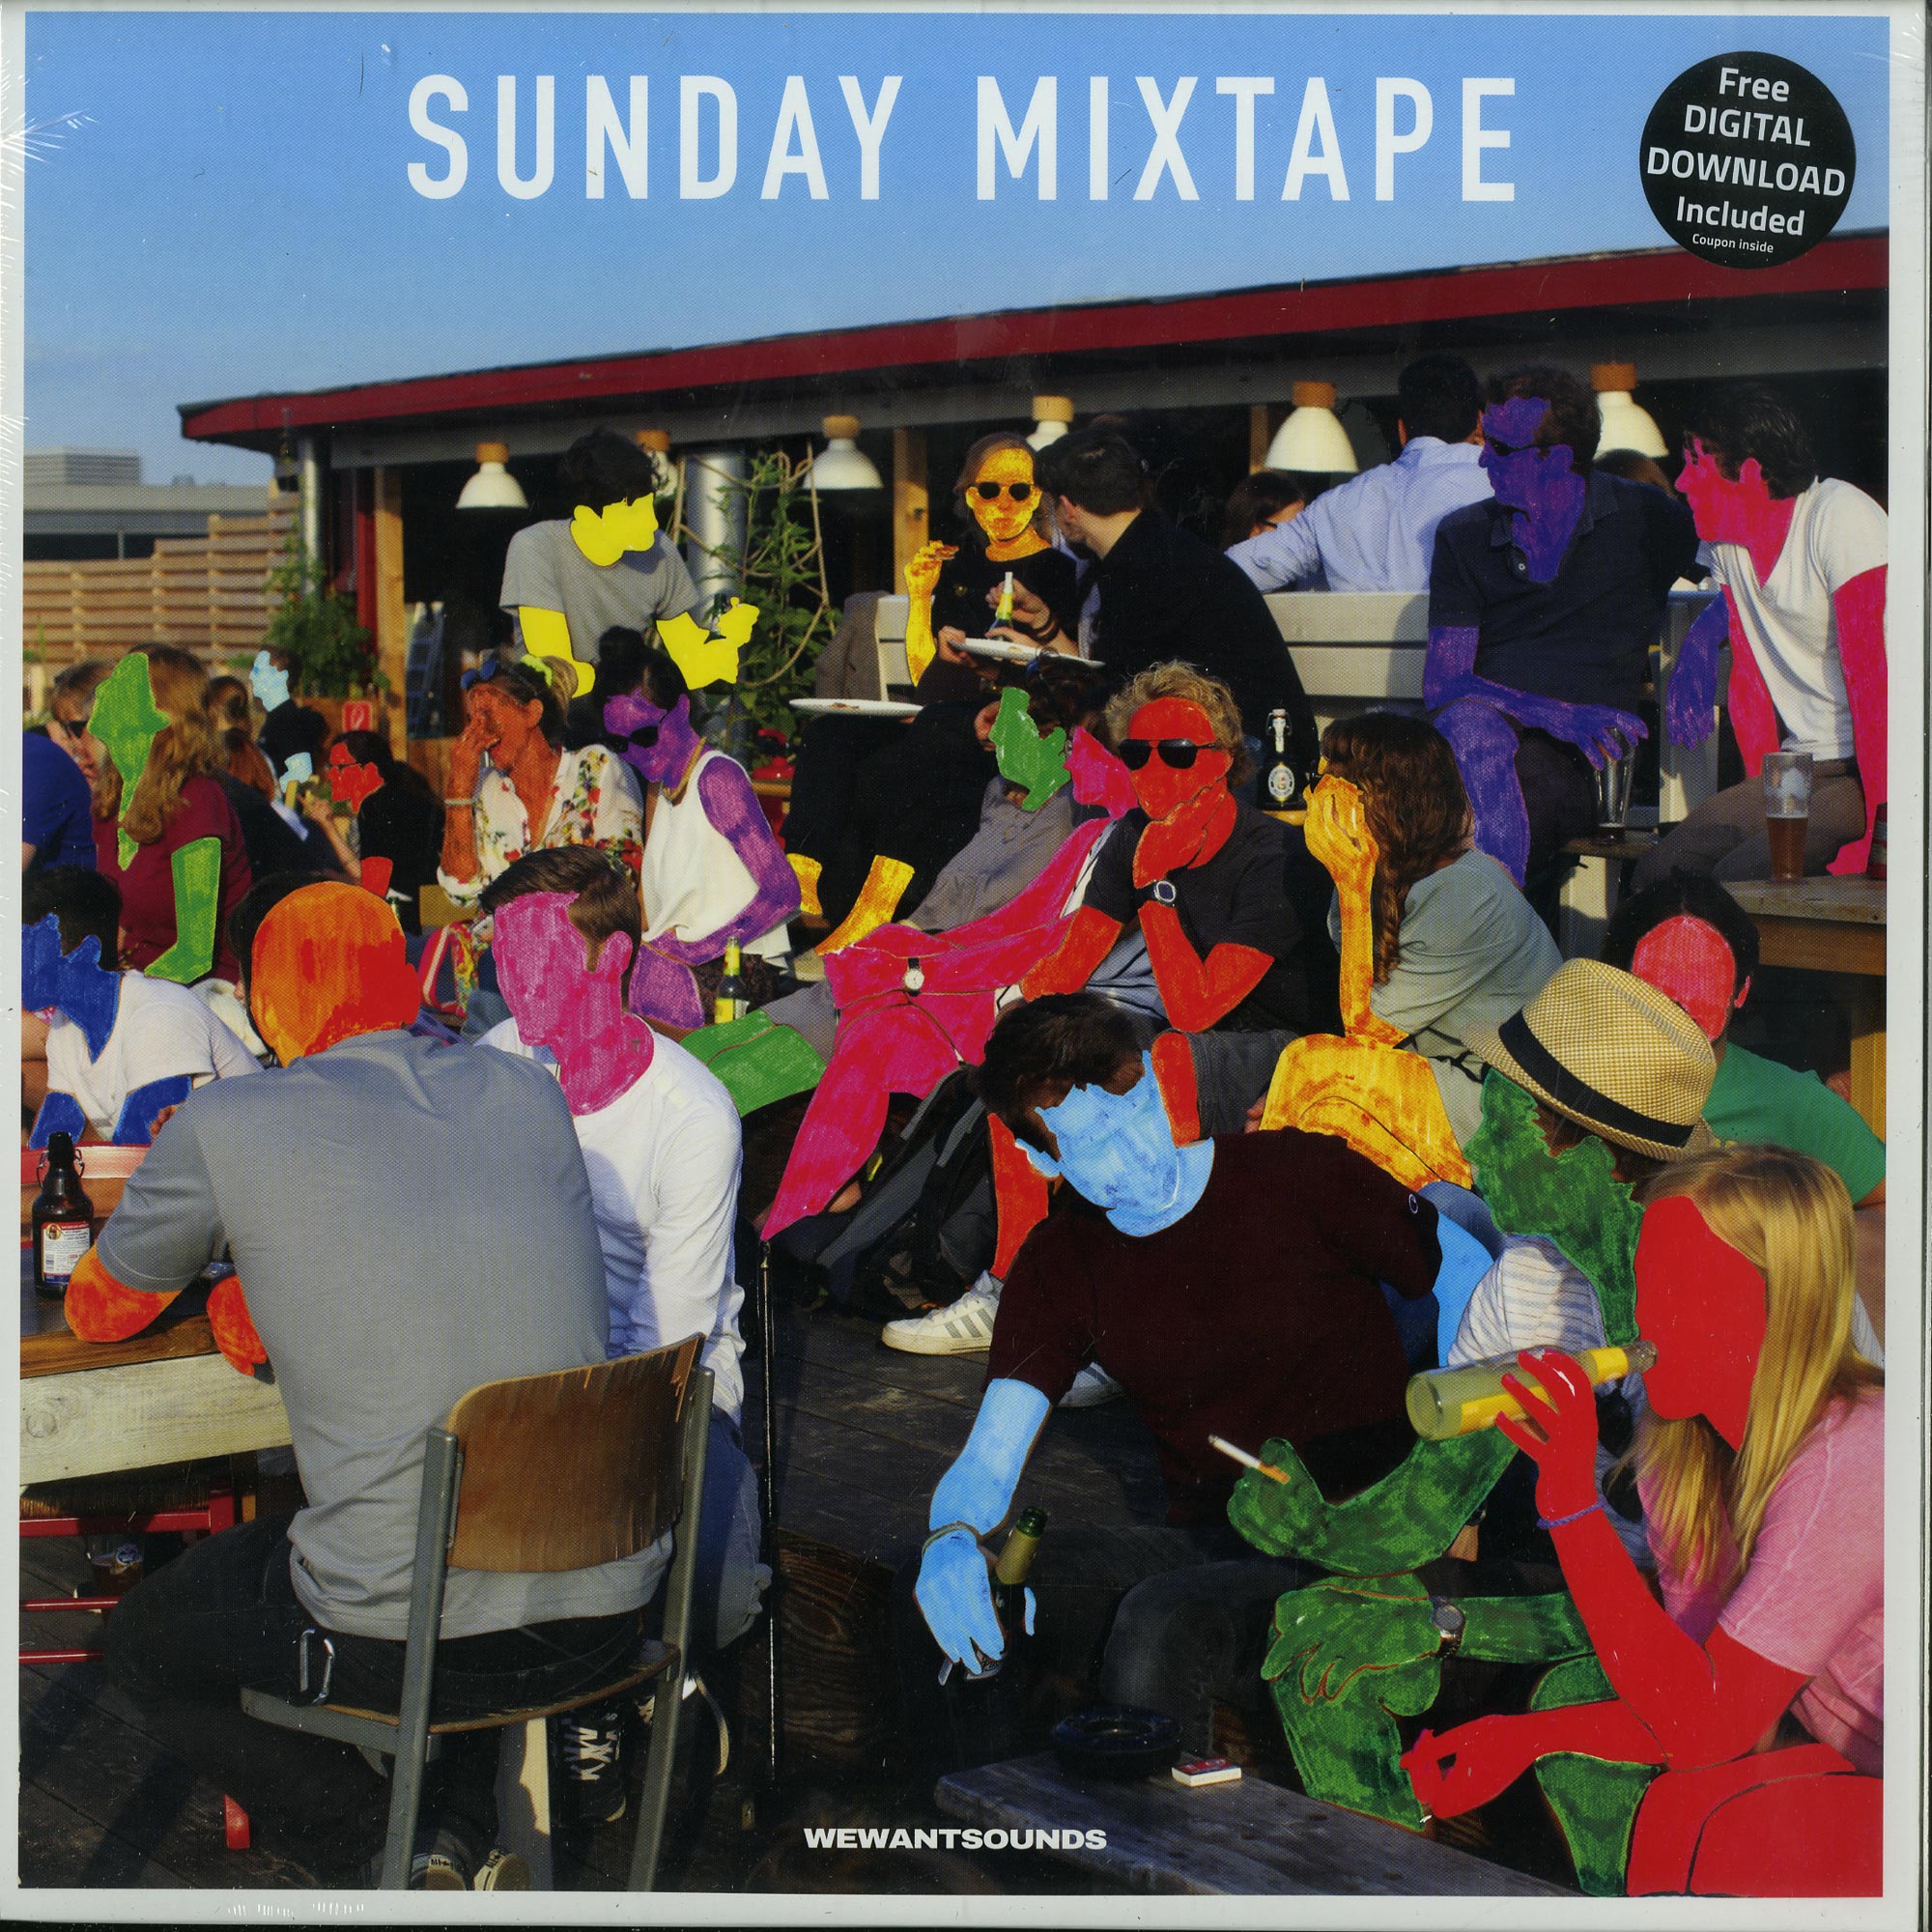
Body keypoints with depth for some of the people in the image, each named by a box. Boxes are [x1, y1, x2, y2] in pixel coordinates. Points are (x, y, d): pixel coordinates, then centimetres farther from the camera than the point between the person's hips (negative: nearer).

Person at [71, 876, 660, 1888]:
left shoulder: (225, 1128, -4)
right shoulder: (529, 1092, 7)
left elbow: (97, 1310, 14)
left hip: (406, 1643, -5)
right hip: (606, 1616, 5)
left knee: (143, 1643, 26)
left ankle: (386, 1858, 8)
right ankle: (464, 1827, 21)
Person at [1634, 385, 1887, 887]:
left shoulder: (1839, 516, -11)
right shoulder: (1725, 539, 10)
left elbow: (1868, 671, -17)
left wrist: (1877, 820, -23)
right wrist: (1760, 791, 6)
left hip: (1863, 771, -6)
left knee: (1741, 874, -27)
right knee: (1658, 869, -13)